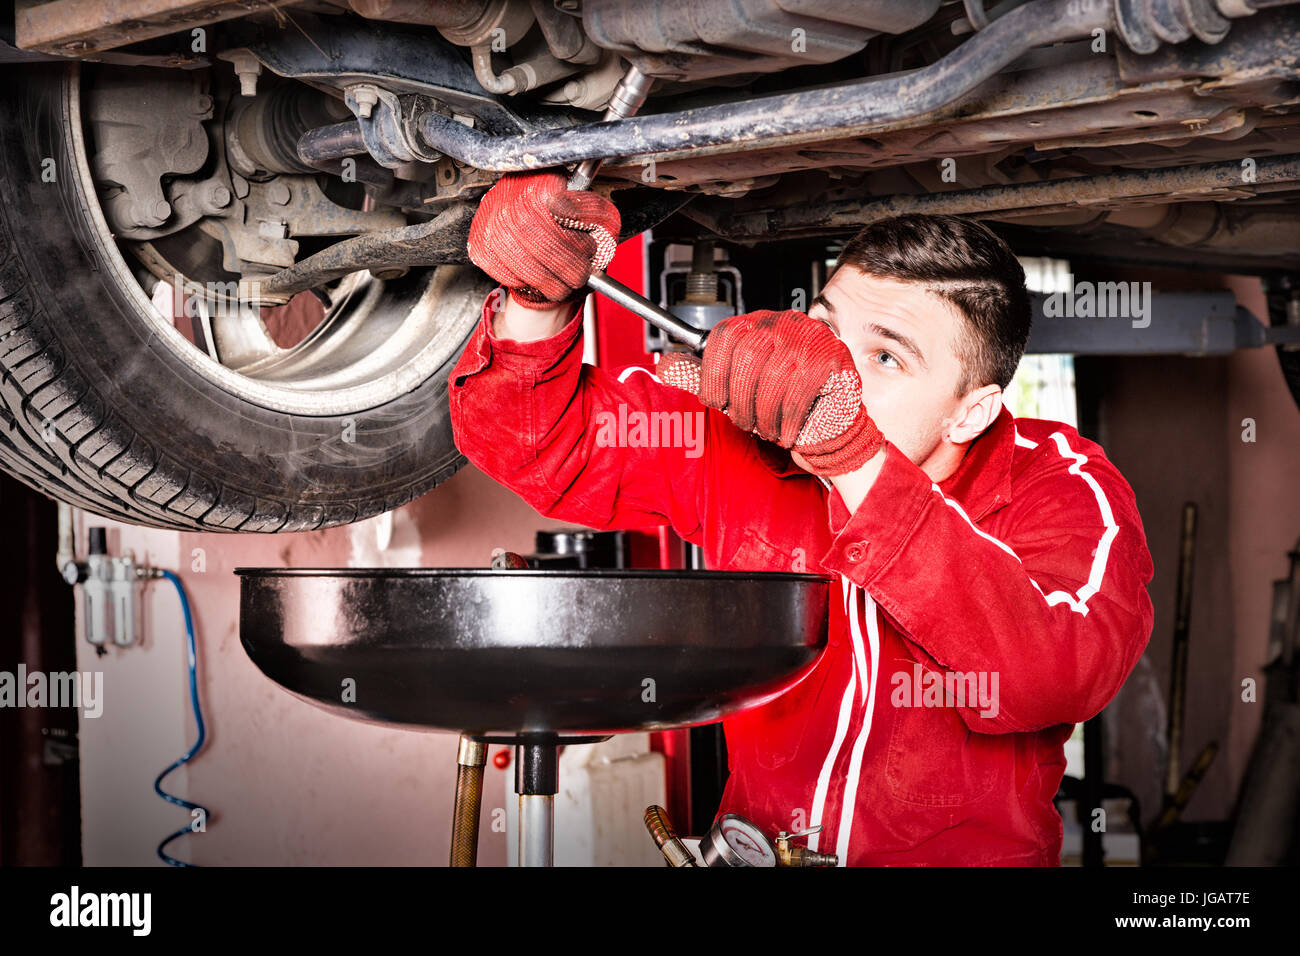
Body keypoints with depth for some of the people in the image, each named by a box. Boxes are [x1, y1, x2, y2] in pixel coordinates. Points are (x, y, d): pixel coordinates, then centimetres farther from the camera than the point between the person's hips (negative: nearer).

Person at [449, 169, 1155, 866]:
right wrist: (535, 302, -19)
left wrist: (856, 460, -40)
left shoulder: (1060, 487, -11)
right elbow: (540, 443, 3)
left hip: (971, 854, -4)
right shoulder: (747, 432, -3)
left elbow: (1050, 675, -32)